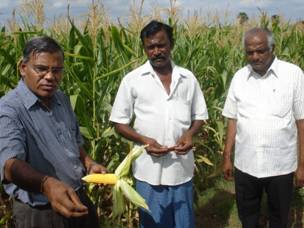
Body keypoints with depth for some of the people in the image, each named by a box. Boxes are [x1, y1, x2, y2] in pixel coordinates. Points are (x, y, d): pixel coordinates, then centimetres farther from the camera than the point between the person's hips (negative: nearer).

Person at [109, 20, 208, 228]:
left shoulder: (188, 78, 3)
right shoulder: (132, 80, -4)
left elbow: (200, 115, 11)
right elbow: (119, 122, 0)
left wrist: (190, 134, -10)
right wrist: (143, 140, -16)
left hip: (182, 168, 2)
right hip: (149, 170, -2)